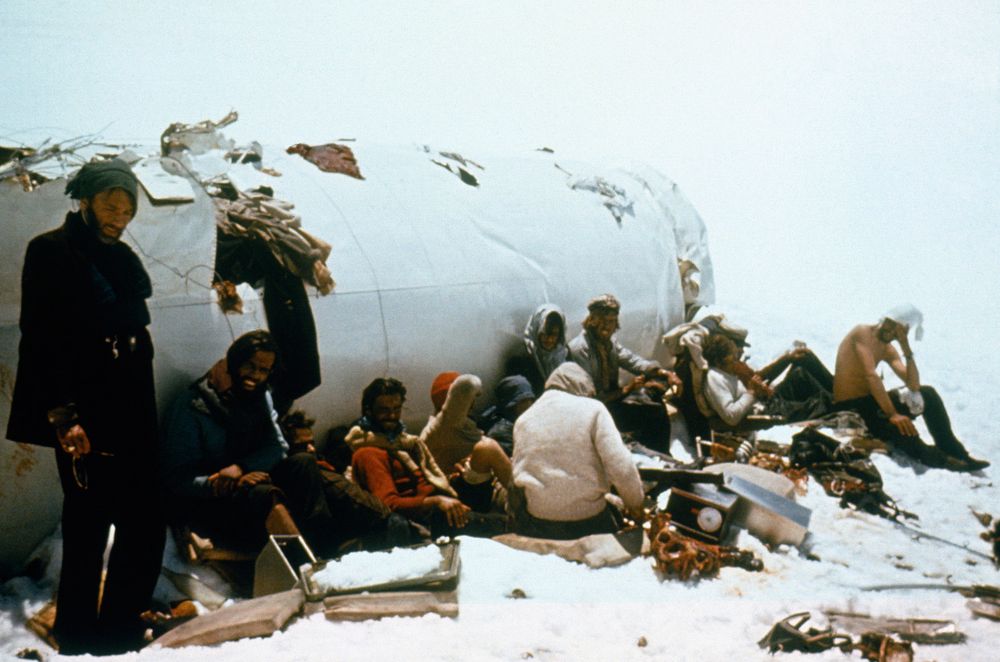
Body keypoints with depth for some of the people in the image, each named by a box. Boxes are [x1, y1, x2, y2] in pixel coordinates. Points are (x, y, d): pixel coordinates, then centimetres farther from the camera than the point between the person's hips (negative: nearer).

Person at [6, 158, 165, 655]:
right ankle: (79, 642, 5)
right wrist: (63, 416, -17)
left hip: (131, 414, 7)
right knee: (88, 531, -6)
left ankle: (117, 638, 13)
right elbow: (42, 338, -10)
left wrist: (144, 416, 14)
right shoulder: (51, 251, -3)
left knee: (144, 529, 3)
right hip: (82, 417, -7)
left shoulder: (124, 260, 17)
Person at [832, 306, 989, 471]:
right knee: (897, 426, -34)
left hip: (871, 402, 9)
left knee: (927, 394, -3)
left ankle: (954, 453, -4)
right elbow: (871, 376, -27)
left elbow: (914, 386, -1)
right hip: (849, 409, -8)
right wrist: (892, 414, -33)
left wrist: (906, 348, -10)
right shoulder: (863, 332, -14)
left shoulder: (887, 349, 10)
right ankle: (938, 459, -16)